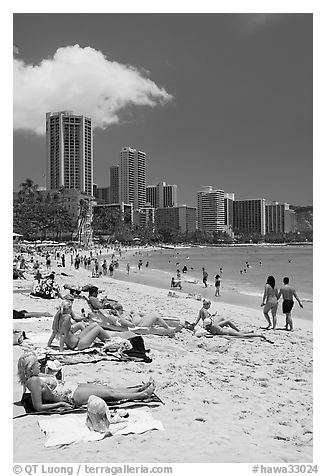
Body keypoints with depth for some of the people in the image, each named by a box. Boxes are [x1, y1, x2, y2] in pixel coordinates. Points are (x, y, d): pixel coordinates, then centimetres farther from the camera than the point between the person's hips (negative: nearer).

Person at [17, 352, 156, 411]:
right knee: (109, 393, -4)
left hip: (74, 388, 10)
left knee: (109, 388, 9)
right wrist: (60, 403, -18)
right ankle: (142, 395, 7)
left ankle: (140, 389, 16)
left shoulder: (38, 375, 7)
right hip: (72, 396, -10)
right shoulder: (34, 381, -20)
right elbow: (38, 407, -22)